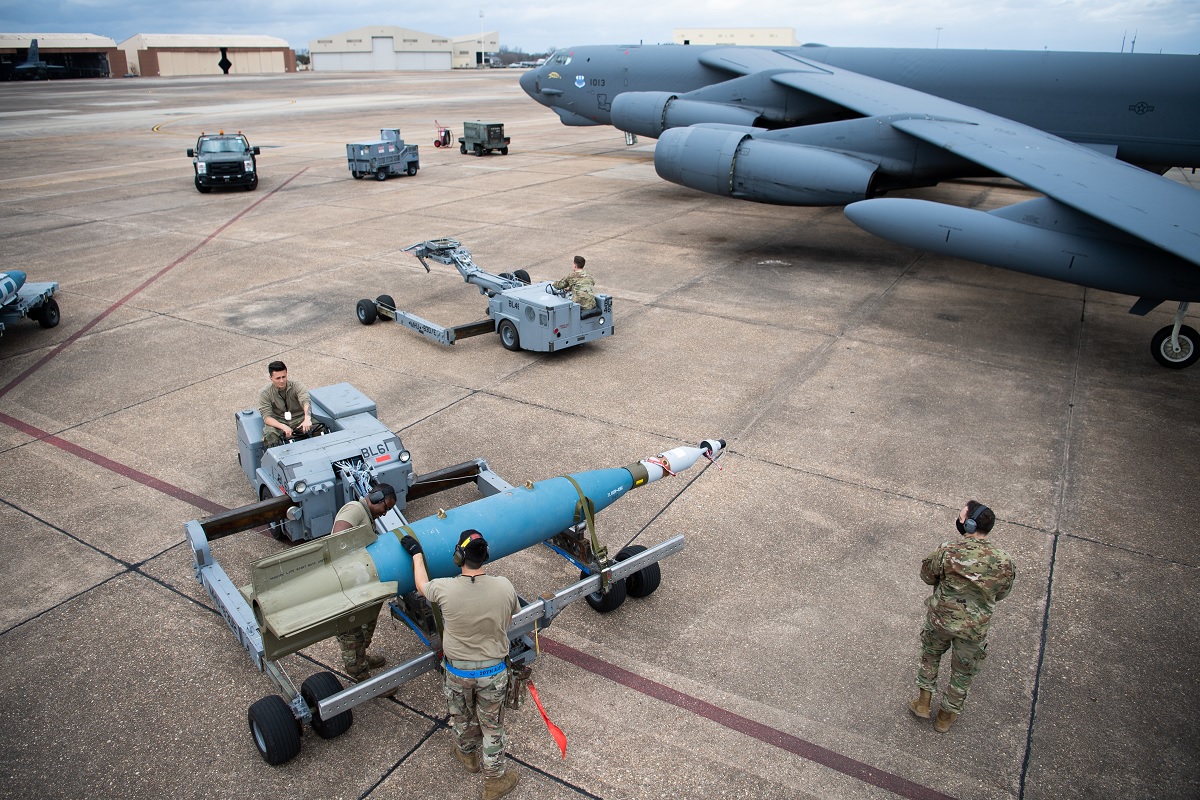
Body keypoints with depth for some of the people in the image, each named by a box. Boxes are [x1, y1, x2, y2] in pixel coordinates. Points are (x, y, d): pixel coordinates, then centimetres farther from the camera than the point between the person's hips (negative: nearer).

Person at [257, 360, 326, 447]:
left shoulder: (297, 386, -8)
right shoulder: (265, 393, -6)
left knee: (321, 429, -25)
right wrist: (283, 427, -34)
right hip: (278, 422, -1)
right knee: (270, 437, -34)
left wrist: (307, 419, -49)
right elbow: (267, 417, -13)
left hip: (299, 419, 1)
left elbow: (306, 401, -26)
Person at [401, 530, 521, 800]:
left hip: (457, 672, 0)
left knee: (462, 719, 28)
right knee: (492, 726, 19)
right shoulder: (504, 587, -22)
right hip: (493, 671, 0)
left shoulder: (445, 589, -25)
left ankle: (468, 754, 54)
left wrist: (416, 553, 14)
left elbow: (422, 585, 0)